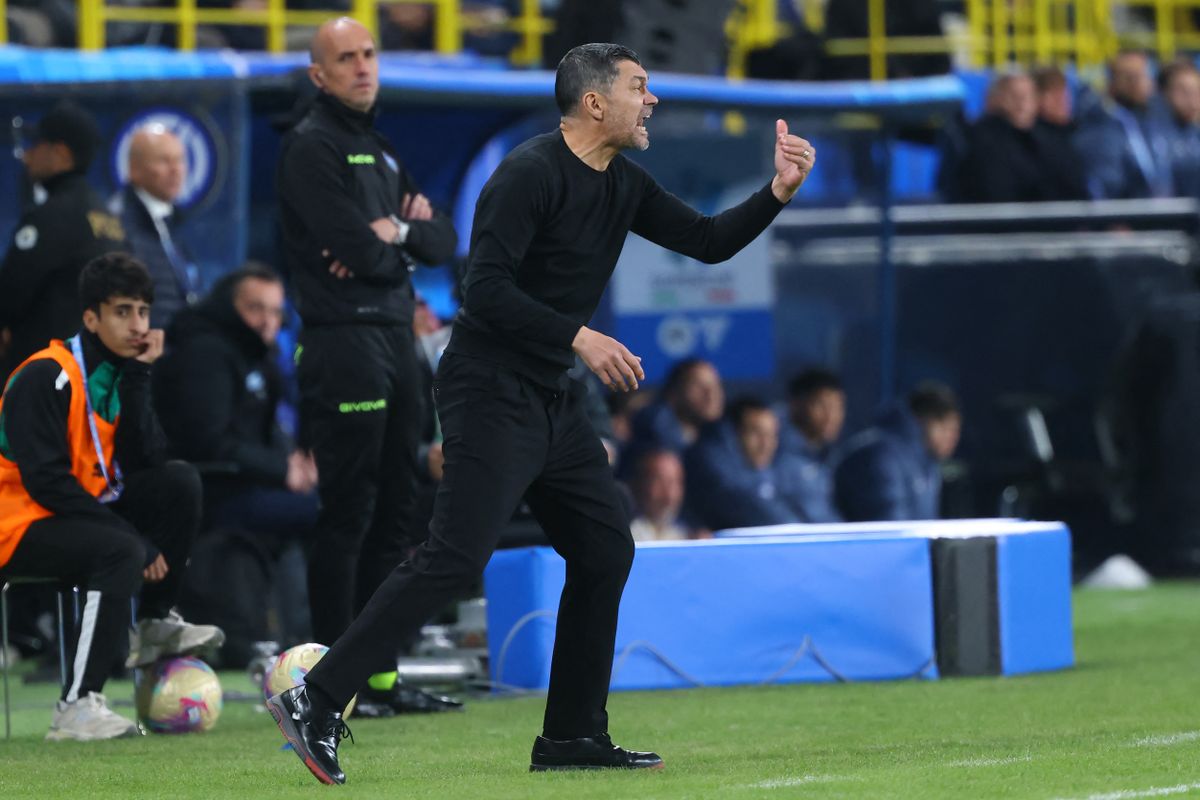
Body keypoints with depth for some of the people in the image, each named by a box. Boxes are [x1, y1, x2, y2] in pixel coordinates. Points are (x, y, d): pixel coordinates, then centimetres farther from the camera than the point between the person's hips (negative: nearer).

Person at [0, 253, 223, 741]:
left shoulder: (117, 372, 7)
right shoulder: (45, 378, -17)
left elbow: (144, 460, -4)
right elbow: (45, 481, -25)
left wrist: (138, 377, -12)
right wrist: (136, 541, -25)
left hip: (81, 511, 8)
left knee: (180, 482, -5)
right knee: (119, 551, -33)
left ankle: (156, 624, 1)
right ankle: (77, 706, -36)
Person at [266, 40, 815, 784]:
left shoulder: (624, 186, 11)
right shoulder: (531, 175, -16)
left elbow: (709, 241, 16)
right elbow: (487, 289, -22)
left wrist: (779, 192, 2)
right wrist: (580, 339, -24)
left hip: (554, 400, 9)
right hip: (492, 392, -9)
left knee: (605, 550, 8)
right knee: (455, 557, -17)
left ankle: (573, 736, 16)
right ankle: (318, 702, -16)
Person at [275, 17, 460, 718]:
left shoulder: (381, 150, 20)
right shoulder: (312, 146, -7)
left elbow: (443, 243, 13)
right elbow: (358, 248, -18)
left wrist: (400, 230, -7)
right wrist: (393, 238, 2)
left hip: (397, 338, 9)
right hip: (344, 339, -9)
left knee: (396, 512, 10)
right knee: (348, 514, -8)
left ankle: (382, 675, 14)